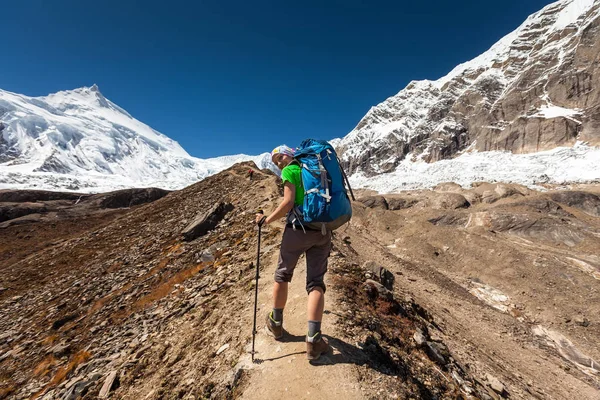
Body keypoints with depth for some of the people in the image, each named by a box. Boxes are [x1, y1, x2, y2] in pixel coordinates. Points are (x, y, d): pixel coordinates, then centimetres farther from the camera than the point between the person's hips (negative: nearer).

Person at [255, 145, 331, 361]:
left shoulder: (290, 171, 0)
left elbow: (288, 202, -13)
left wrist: (267, 220, -4)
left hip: (298, 229, -5)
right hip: (322, 232, 5)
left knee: (282, 275, 16)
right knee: (316, 282, 6)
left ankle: (276, 323, 30)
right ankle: (314, 340, 0)